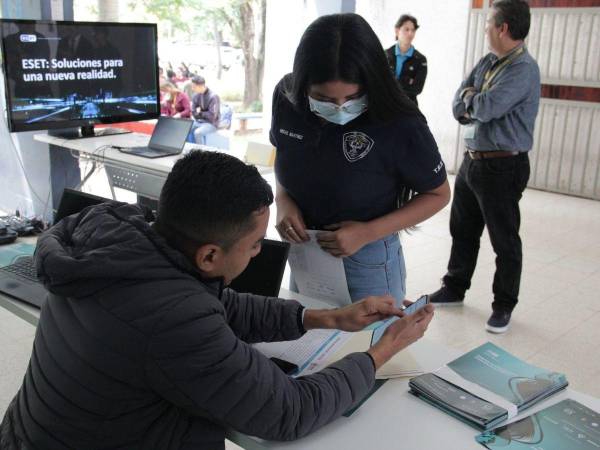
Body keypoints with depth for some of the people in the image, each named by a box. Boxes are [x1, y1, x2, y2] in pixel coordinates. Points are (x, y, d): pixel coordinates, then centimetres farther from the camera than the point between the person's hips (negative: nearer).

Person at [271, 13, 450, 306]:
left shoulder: (400, 125, -25)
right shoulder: (286, 98, -12)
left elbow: (438, 195, -10)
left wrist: (368, 233, -22)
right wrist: (283, 201, -13)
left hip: (368, 263, -5)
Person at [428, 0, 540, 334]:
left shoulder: (523, 68, -17)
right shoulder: (487, 62, 9)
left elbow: (485, 107, -25)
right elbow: (459, 108, 9)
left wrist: (470, 98, -5)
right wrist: (478, 105, -10)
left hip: (503, 167, -8)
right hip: (472, 160, 8)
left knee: (505, 240, 5)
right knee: (462, 229, 18)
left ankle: (504, 306, 19)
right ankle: (454, 288, 35)